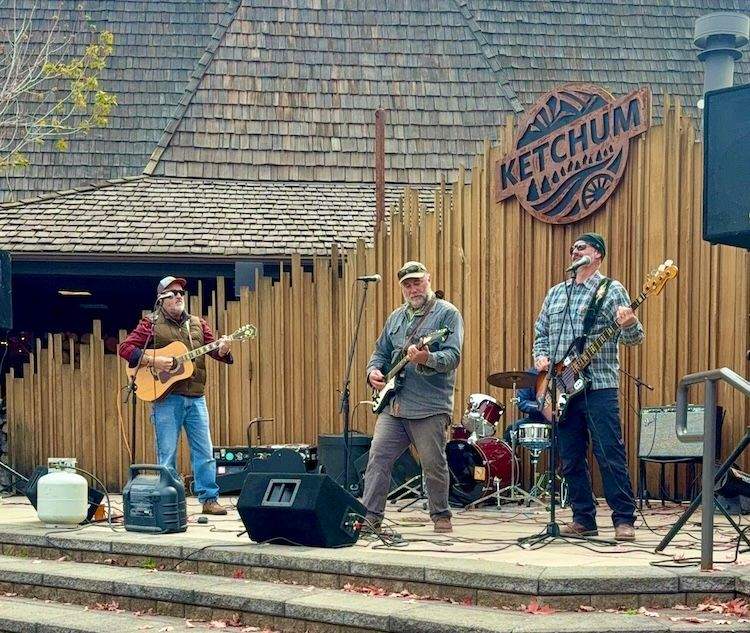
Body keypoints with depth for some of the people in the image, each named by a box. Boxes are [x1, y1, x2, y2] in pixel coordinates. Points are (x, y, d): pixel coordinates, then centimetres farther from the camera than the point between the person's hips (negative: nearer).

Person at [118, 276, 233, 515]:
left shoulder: (197, 324, 14)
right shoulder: (152, 324, 1)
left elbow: (213, 349, 7)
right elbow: (125, 348, -6)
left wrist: (222, 349, -17)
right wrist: (153, 361, -17)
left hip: (195, 397, 4)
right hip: (166, 398, -4)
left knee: (205, 451, 4)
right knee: (167, 454, 0)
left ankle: (209, 499, 10)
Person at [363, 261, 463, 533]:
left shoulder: (447, 313, -1)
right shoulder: (396, 317, 19)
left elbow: (453, 356, -13)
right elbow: (381, 352, 26)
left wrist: (428, 359, -31)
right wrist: (374, 370, 5)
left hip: (430, 406, -5)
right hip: (393, 406, 6)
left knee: (433, 464, 0)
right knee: (378, 457, -3)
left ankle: (441, 516, 17)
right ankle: (370, 516, -1)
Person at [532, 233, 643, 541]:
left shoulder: (611, 290, 1)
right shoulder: (555, 293, 18)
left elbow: (633, 337, -6)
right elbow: (541, 332, 23)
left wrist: (629, 325, -29)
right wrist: (540, 356, 3)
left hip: (599, 385, -6)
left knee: (610, 455, -8)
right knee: (571, 458, 7)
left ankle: (624, 519, -4)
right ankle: (584, 519, 14)